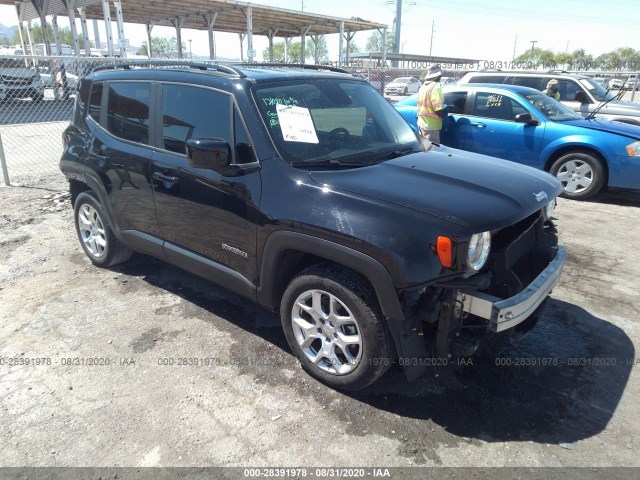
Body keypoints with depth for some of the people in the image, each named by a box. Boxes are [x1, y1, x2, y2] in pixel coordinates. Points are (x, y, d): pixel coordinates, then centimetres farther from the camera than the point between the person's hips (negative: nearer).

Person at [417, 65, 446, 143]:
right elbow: (438, 109, -22)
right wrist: (444, 115, -3)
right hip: (431, 125, -10)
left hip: (421, 122, 10)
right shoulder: (435, 87, -16)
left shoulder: (423, 86, 13)